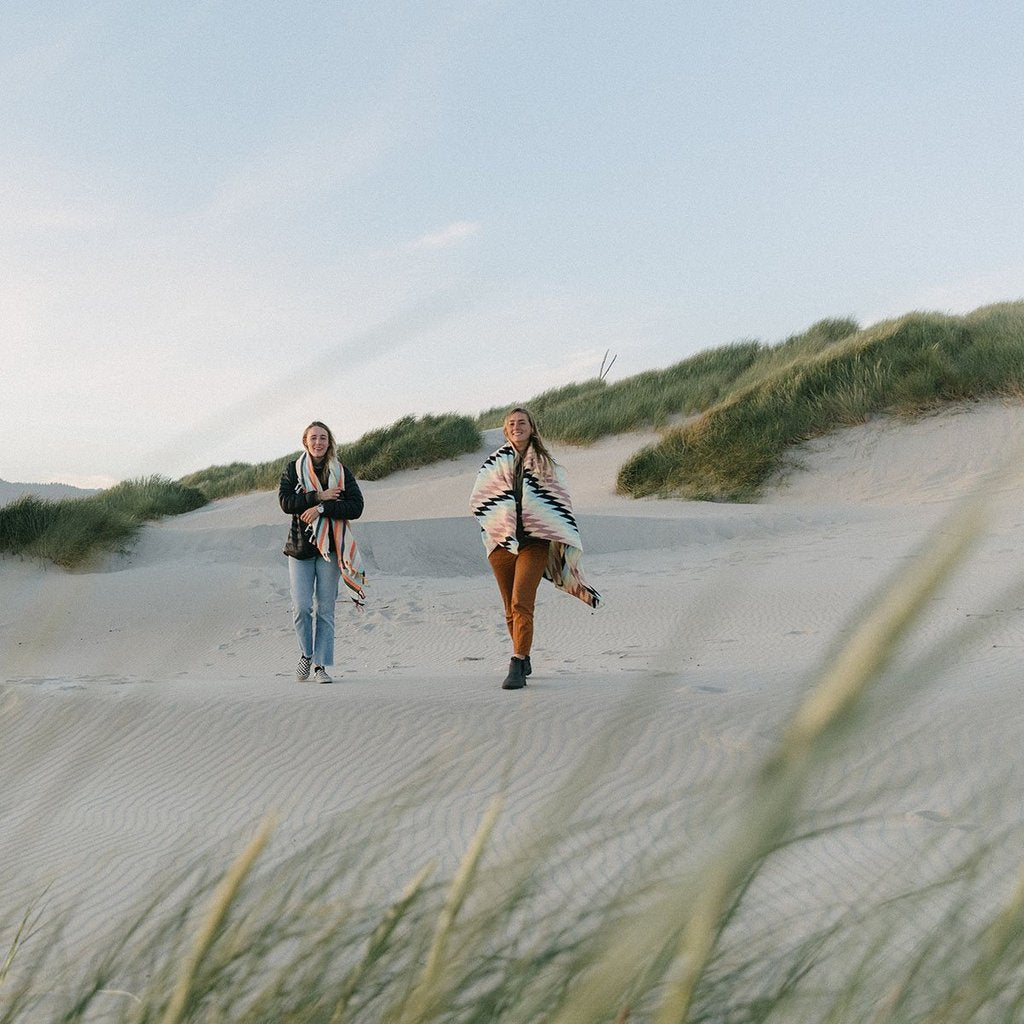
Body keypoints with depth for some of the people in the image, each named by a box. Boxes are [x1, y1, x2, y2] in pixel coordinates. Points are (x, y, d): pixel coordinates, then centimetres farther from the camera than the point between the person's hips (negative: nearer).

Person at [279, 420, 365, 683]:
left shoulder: (342, 472, 6)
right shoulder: (293, 469, 7)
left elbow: (356, 506, -5)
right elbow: (285, 502, -7)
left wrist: (322, 509, -16)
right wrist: (318, 497, -16)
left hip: (330, 547, 0)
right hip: (300, 546, 0)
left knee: (326, 609, 0)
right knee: (301, 607, -6)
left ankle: (320, 664, 7)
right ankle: (306, 654, 18)